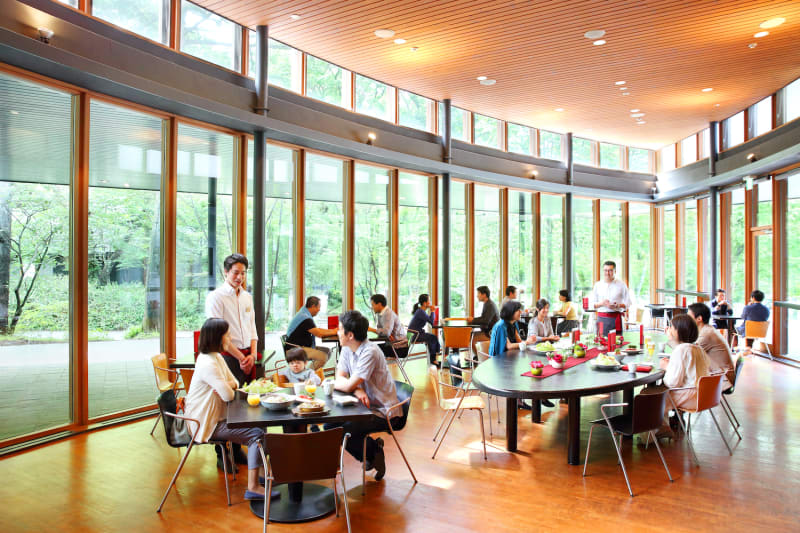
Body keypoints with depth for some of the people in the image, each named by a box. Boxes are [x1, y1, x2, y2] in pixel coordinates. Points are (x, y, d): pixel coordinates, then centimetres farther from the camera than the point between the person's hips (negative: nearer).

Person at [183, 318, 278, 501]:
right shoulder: (208, 364, -24)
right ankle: (253, 487, -15)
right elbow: (228, 395, -26)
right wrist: (229, 389, -3)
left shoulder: (216, 357, 9)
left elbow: (234, 382, 13)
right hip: (206, 424, -10)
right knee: (257, 434, -16)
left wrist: (228, 386, -10)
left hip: (216, 417, 10)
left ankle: (261, 470, 18)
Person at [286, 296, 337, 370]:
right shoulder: (305, 318, -20)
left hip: (302, 346, 11)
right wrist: (334, 332, -4)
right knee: (323, 356, -24)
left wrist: (333, 330, 11)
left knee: (327, 351, 5)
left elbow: (317, 330, 20)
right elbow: (319, 334, -19)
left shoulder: (304, 314, 14)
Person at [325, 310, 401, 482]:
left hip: (384, 412, -8)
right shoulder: (347, 350, 3)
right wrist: (357, 390, -20)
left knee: (343, 431, -22)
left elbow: (347, 385, -25)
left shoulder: (369, 352, -24)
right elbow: (340, 379, -2)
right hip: (365, 406, 8)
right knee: (329, 425, -2)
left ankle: (374, 452, 7)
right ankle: (373, 448, 14)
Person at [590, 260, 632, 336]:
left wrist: (618, 305, -14)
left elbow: (628, 303, 6)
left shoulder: (621, 284, 5)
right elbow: (592, 304, 7)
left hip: (616, 318, -1)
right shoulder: (597, 285, 9)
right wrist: (602, 303, -12)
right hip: (601, 318, 1)